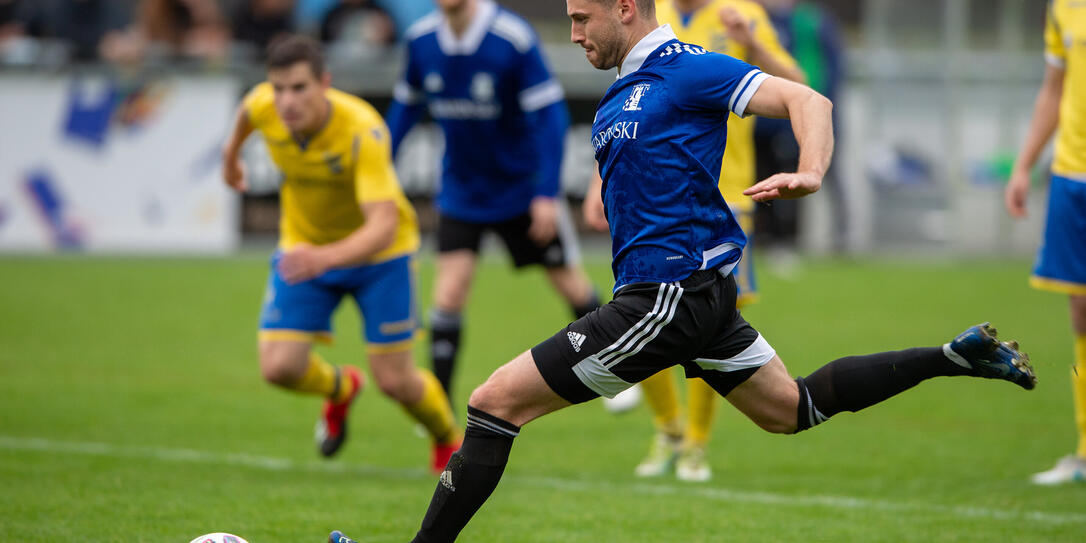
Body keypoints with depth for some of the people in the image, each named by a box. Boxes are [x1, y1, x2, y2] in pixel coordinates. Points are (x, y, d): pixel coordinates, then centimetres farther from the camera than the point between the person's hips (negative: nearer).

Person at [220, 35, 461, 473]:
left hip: (379, 253, -4)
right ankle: (340, 388, 27)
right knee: (278, 367, -11)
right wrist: (232, 150, 26)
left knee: (395, 380, -4)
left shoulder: (363, 132, -37)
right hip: (303, 247, 4)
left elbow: (383, 226, -45)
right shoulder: (265, 106, -22)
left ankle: (449, 441, 31)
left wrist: (326, 257, -63)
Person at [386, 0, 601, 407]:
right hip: (460, 192, 3)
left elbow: (549, 114, -18)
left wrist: (547, 194, -22)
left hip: (522, 187, -3)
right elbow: (406, 106, 9)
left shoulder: (513, 38, -22)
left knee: (571, 284, 9)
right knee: (449, 293, -10)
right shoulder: (421, 40, -8)